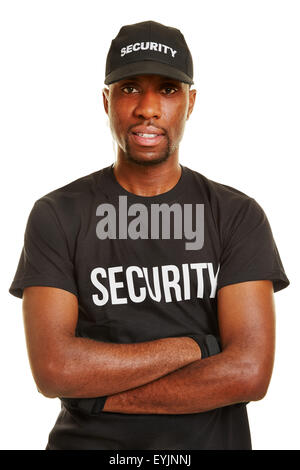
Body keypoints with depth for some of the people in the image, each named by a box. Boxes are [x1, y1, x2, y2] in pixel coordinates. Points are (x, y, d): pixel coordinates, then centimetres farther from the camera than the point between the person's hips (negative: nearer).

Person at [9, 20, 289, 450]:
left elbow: (249, 372, -15)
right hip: (87, 440, 0)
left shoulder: (238, 215, -5)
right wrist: (196, 346, -14)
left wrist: (100, 394, -15)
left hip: (214, 439, 1)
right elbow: (53, 370, -16)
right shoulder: (57, 215, -6)